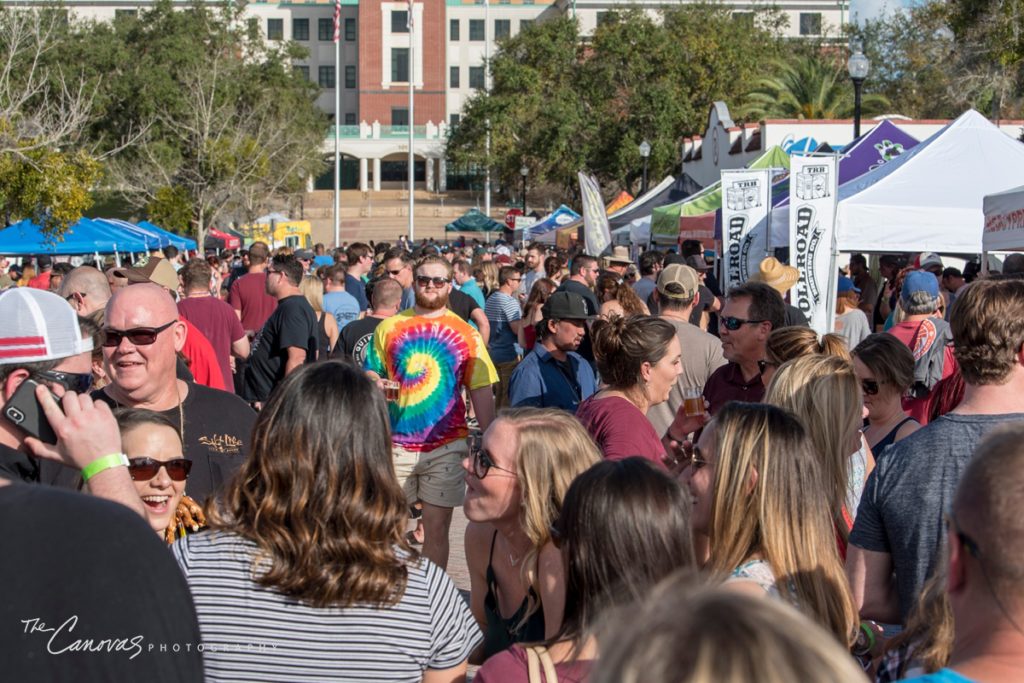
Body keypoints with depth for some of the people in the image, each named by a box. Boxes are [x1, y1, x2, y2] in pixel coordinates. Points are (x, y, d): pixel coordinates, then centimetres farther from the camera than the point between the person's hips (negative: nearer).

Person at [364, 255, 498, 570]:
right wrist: (376, 385, -11)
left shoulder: (465, 334, 4)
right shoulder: (389, 327, 7)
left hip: (445, 445, -1)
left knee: (437, 527, 4)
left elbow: (481, 393, 3)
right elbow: (371, 374, 13)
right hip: (395, 442, 1)